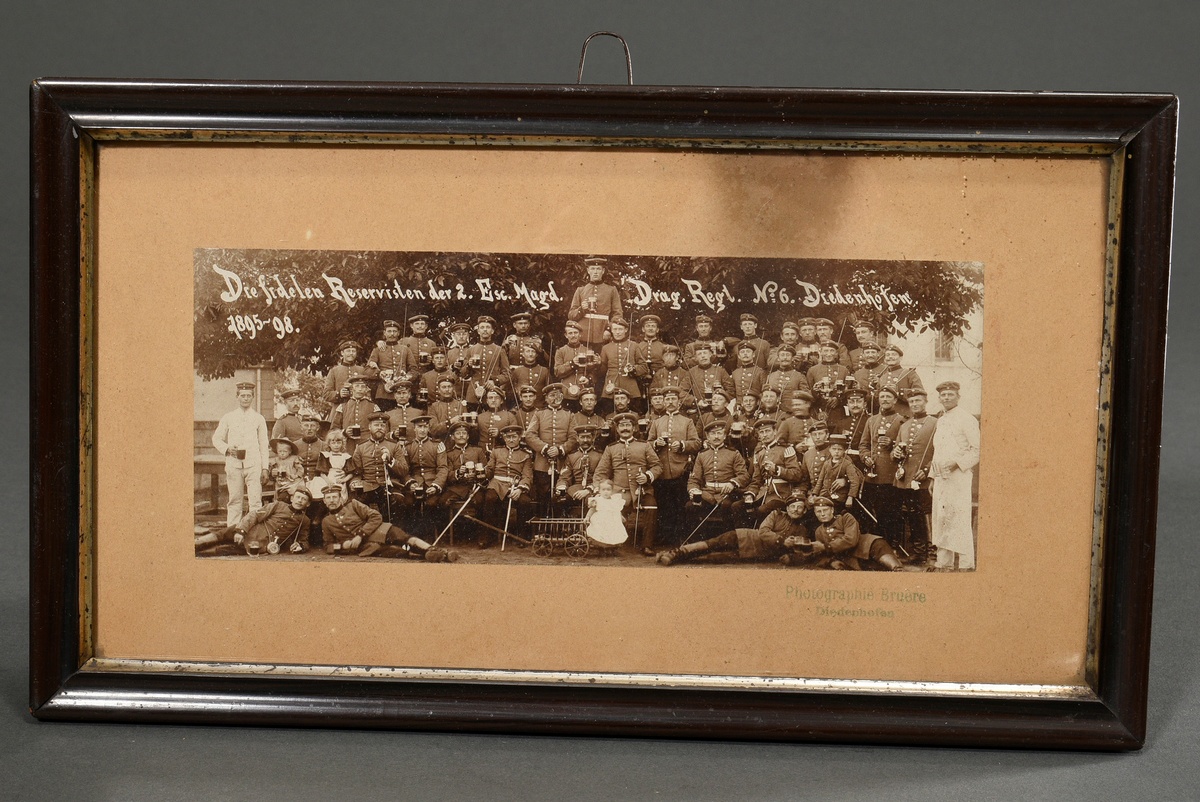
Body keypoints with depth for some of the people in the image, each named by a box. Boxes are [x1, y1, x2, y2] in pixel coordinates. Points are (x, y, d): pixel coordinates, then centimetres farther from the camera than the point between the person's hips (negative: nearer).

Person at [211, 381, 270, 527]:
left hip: (253, 464, -1)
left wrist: (265, 468, 4)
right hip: (233, 464, 1)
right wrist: (227, 449, -6)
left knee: (255, 501, -8)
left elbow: (264, 445, 9)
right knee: (234, 500, 4)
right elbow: (216, 439, 14)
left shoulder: (259, 419, 9)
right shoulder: (228, 418, 10)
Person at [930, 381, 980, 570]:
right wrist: (933, 476, 18)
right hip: (941, 478, 8)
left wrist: (957, 462, -18)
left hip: (959, 477, -8)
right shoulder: (940, 421, 18)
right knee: (941, 522, 10)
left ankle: (966, 565, -6)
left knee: (960, 522, -10)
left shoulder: (966, 419, -6)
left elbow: (978, 449, -10)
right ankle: (943, 564, 17)